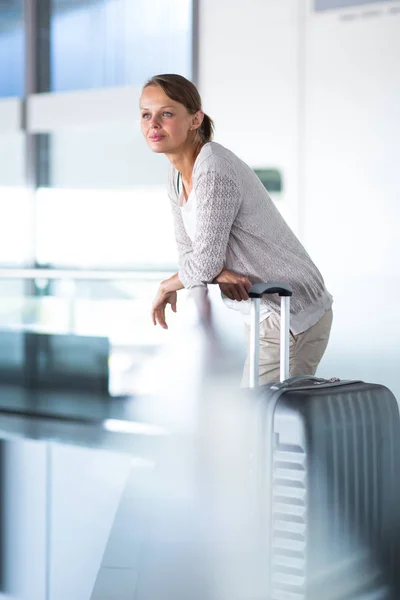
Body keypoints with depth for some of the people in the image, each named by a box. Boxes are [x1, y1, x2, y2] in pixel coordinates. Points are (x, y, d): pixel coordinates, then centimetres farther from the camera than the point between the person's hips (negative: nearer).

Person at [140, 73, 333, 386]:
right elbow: (188, 251, 7)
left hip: (293, 314, -9)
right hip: (263, 313, 9)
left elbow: (204, 261, -23)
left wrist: (166, 288, -4)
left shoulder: (214, 172, -24)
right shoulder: (177, 178, 5)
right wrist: (220, 274, -15)